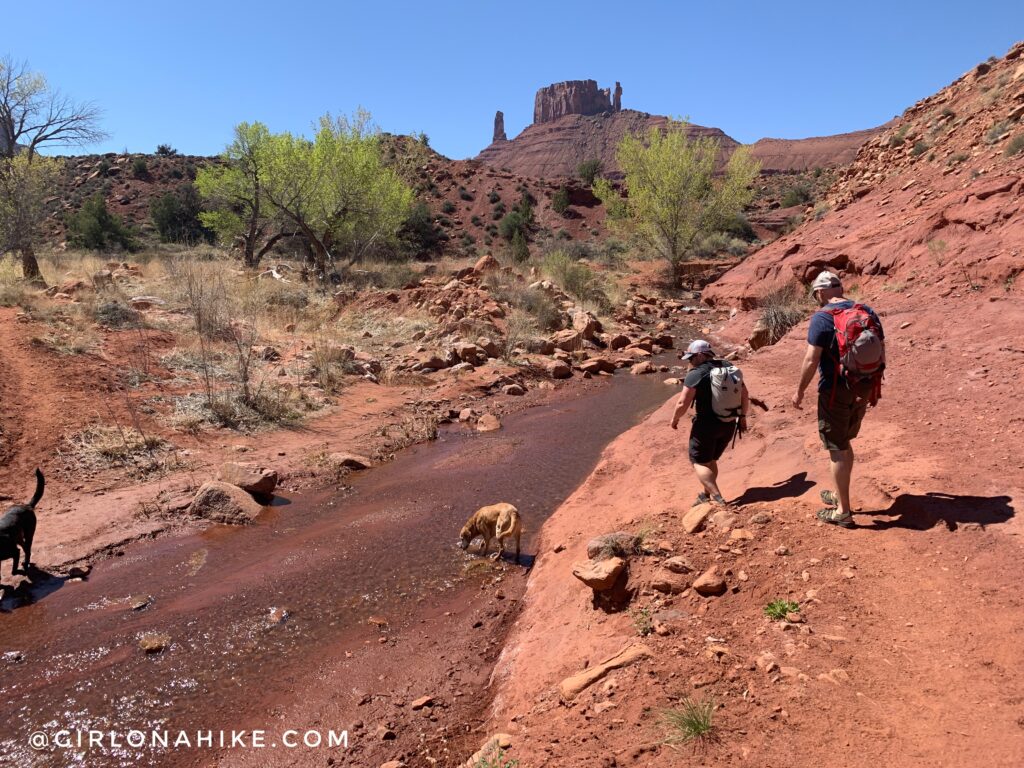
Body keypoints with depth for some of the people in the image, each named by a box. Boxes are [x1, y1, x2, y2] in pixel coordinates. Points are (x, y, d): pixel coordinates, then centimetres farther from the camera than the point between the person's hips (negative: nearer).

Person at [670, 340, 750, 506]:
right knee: (710, 460, 23)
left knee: (699, 462, 4)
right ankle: (707, 495, 31)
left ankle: (717, 498, -9)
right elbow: (745, 396, 11)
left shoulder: (695, 374, -15)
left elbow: (683, 403, -16)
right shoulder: (731, 369, 6)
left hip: (706, 425, -7)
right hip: (729, 425, 7)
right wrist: (742, 416, 22)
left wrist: (675, 419, 1)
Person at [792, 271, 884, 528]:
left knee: (837, 448, 3)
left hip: (836, 391, -7)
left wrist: (800, 391, -6)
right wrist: (873, 384, 22)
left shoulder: (822, 317, -15)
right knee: (844, 442, 23)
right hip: (864, 389, 7)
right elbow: (881, 353, 10)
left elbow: (811, 360, -18)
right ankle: (840, 495, 36)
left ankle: (843, 511, 11)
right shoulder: (868, 312, 5)